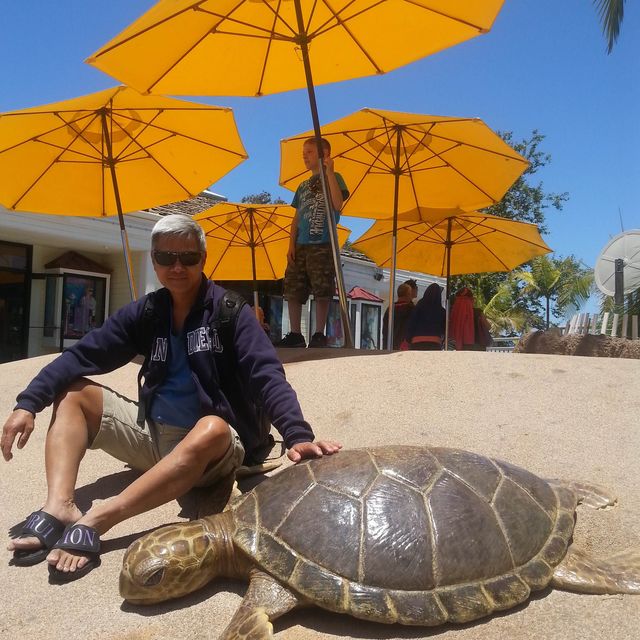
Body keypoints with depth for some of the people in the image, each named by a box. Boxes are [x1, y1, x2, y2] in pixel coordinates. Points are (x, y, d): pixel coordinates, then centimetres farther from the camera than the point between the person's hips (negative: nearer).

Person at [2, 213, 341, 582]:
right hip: (153, 435, 6)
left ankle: (92, 524, -38)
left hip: (211, 450, -5)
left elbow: (267, 375, -21)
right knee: (72, 392, -2)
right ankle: (60, 508, -23)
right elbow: (81, 357, -2)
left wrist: (297, 434, -37)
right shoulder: (144, 313, 5)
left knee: (212, 428, -38)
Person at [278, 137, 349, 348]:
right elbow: (297, 218, 20)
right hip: (300, 246, 6)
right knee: (293, 290, 3)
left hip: (323, 245, -6)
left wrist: (329, 171, -15)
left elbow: (337, 204, -14)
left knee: (322, 291, -7)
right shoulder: (303, 186, 21)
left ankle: (319, 335, 0)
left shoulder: (334, 178, 5)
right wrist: (291, 245, 8)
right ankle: (295, 335, 10)